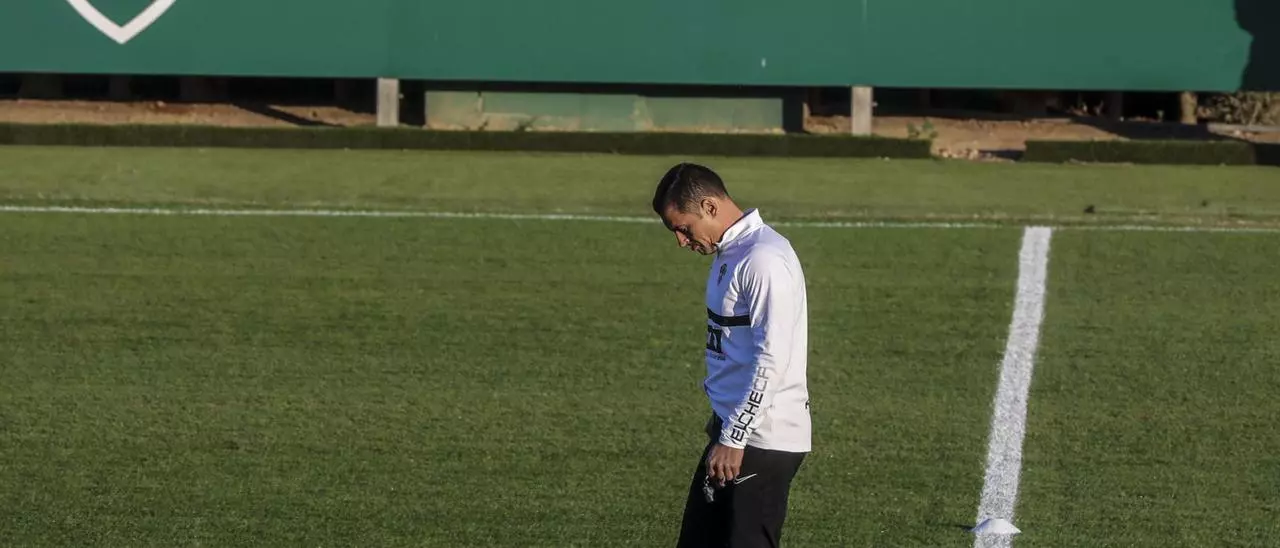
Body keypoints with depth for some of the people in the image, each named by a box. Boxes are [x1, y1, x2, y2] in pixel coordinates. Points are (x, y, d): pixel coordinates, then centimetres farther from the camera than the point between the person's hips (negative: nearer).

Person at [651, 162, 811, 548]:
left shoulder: (764, 259, -18)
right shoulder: (730, 253, 13)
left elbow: (771, 361, -22)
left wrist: (733, 440, -21)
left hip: (762, 441, -10)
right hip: (734, 430, 10)